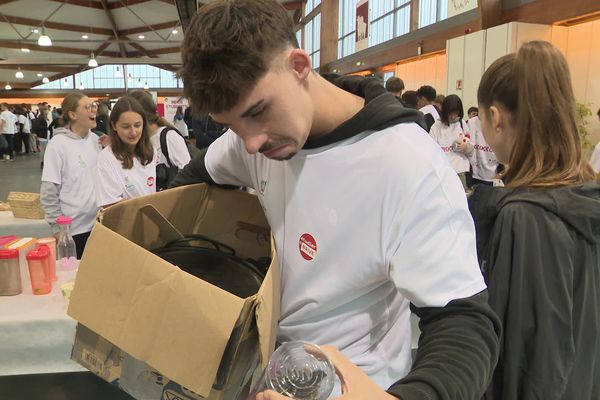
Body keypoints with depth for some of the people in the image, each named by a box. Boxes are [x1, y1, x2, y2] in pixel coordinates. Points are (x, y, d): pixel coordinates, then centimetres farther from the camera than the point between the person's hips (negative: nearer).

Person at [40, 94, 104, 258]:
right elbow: (48, 192, -11)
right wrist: (58, 229, -11)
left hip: (98, 223, 5)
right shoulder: (58, 144, -12)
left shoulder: (95, 139, 4)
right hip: (73, 228, -5)